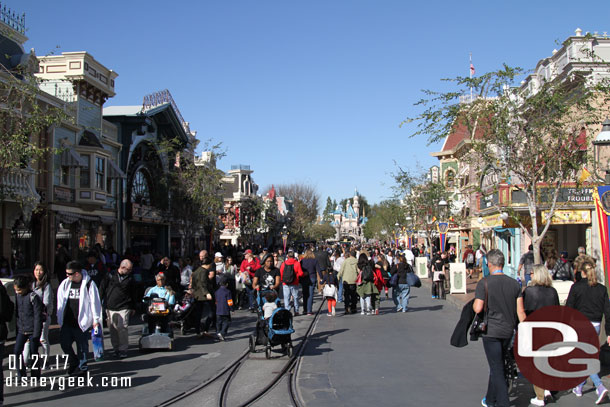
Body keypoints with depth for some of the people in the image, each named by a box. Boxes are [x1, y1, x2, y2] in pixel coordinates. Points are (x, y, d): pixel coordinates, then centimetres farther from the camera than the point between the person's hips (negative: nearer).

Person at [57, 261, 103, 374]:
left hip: (82, 322, -4)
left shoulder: (88, 284, -8)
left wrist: (96, 319, -7)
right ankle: (73, 361, 29)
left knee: (82, 346, 6)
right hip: (67, 321, 4)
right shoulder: (65, 284, 5)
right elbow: (60, 302, 12)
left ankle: (83, 366, 23)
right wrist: (59, 318, 10)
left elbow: (95, 302, -6)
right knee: (64, 343, 3)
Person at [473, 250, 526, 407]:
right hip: (508, 330, 5)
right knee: (497, 366, 21)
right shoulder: (514, 283, 1)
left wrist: (474, 302, 5)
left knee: (497, 369, 0)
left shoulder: (484, 283, -13)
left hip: (491, 331, -5)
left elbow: (478, 308, -17)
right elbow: (520, 311, 0)